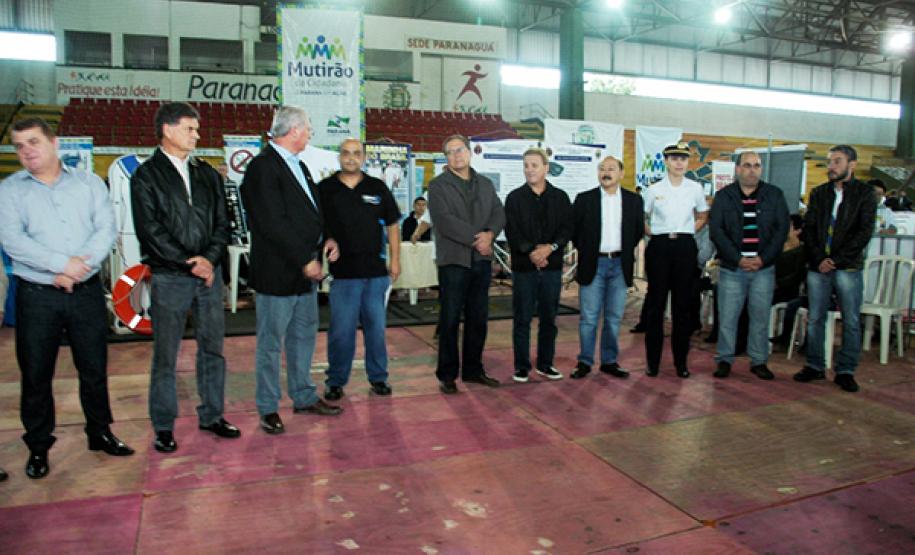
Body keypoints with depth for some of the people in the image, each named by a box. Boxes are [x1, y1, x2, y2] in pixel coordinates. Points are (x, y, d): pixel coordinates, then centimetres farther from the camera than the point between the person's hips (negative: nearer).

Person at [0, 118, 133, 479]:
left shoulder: (89, 183, 6)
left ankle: (100, 433, 26)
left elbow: (106, 229, -3)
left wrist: (79, 269, -15)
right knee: (35, 374, 7)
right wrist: (63, 264, -18)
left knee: (94, 368, 10)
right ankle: (38, 447, 22)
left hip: (86, 291, 1)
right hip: (36, 297, -1)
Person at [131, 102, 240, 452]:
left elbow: (222, 222, 9)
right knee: (165, 356, 4)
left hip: (209, 273, 5)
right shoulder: (146, 176, -2)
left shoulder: (207, 174, 13)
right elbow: (150, 230, -9)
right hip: (169, 278, -4)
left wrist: (210, 258, -7)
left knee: (212, 348, 10)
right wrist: (189, 263, -12)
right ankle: (163, 427, 16)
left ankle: (211, 416, 24)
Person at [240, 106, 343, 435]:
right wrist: (305, 260, -19)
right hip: (278, 272, -9)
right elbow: (273, 224, -21)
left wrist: (326, 239, 2)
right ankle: (268, 408, 18)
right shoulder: (263, 167, -15)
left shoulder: (298, 166, 15)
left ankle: (304, 398, 31)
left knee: (304, 337, 17)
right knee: (271, 343, 4)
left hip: (305, 271, 9)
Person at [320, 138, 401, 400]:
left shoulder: (378, 188, 8)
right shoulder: (325, 189, 3)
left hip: (376, 270, 2)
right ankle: (336, 381, 16)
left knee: (376, 327, 10)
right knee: (341, 330, 2)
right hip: (342, 272, -2)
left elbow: (392, 225, 12)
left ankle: (378, 377, 23)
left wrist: (395, 259, 6)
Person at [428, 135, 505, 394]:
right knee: (450, 320, 0)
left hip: (482, 259, 5)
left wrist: (489, 234, -12)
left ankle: (473, 369, 23)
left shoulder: (485, 184, 17)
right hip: (453, 259, -5)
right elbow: (444, 220, -12)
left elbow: (499, 214, 8)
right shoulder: (438, 185, 0)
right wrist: (475, 238, -13)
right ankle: (447, 374, 10)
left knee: (478, 318, 10)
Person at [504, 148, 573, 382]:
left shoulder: (560, 197, 8)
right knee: (522, 319, 2)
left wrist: (550, 247, -16)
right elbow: (511, 232, -5)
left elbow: (567, 229, 1)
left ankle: (545, 364, 21)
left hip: (552, 266, 2)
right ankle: (522, 366, 13)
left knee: (549, 318, 9)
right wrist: (531, 252, -17)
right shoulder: (514, 198, 4)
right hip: (523, 266, -2)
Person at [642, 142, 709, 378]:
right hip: (659, 246, -1)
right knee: (656, 303, 3)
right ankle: (653, 360, 12)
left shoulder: (695, 188, 4)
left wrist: (687, 232, 5)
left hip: (685, 247, 1)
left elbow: (702, 217, 18)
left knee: (683, 304, 4)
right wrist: (654, 234, 1)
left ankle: (681, 360, 15)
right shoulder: (654, 190, 2)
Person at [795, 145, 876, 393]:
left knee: (851, 321, 1)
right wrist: (819, 259, -6)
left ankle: (845, 371, 10)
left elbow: (864, 232, -5)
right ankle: (815, 366, 16)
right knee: (815, 319, 6)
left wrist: (836, 259, -12)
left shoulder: (865, 193, 2)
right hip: (818, 267, 3)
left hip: (848, 267, -3)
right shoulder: (819, 193, 11)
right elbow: (808, 229, 7)